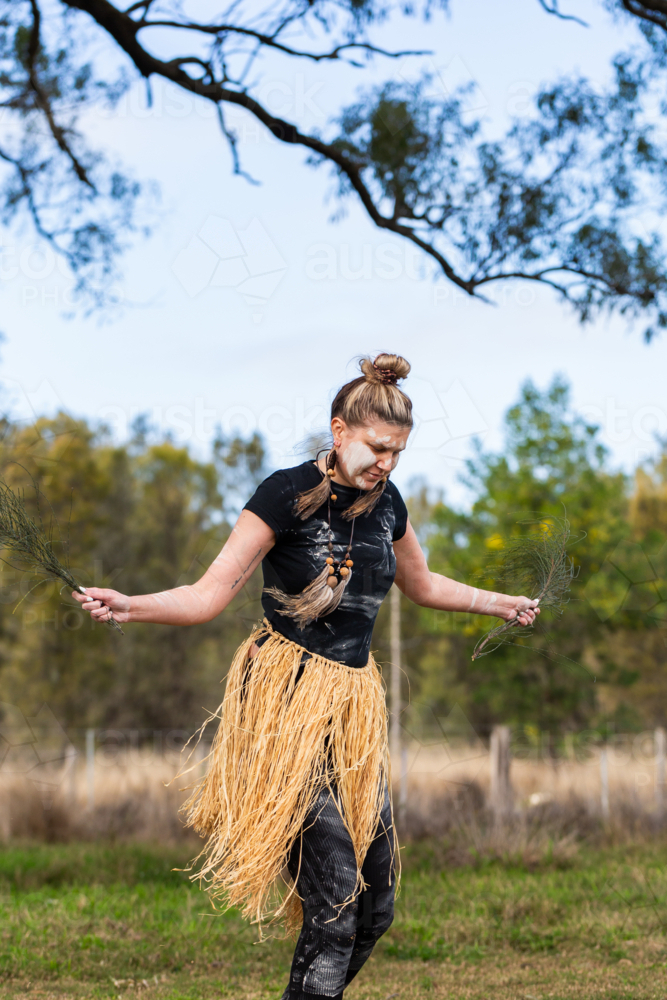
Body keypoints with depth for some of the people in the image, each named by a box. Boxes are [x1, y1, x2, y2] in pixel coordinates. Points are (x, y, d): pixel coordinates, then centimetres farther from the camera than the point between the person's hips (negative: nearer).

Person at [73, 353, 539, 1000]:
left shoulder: (386, 502, 10)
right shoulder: (288, 493, -9)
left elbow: (421, 586, 30)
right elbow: (209, 595, -12)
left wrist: (501, 604, 37)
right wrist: (129, 607, -28)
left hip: (353, 701, 7)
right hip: (286, 702, -7)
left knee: (375, 909, 4)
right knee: (334, 898, -16)